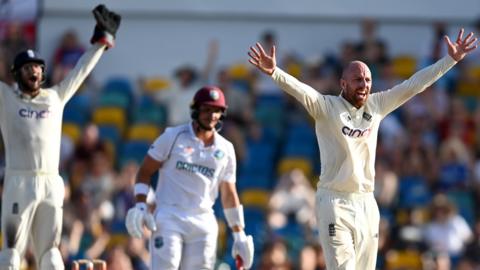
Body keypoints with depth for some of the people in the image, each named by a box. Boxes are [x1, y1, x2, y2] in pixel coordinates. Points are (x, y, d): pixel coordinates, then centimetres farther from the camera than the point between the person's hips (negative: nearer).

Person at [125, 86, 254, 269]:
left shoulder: (225, 150, 11)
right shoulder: (173, 137, 1)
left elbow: (229, 194, 16)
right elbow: (144, 172, 3)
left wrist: (239, 236, 12)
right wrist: (140, 206, -11)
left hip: (203, 224, 4)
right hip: (168, 219, -4)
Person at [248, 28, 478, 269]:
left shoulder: (376, 105, 8)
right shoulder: (326, 107, -6)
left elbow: (414, 85, 10)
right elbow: (299, 89, -23)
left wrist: (451, 59, 8)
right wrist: (274, 73, -43)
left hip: (366, 202, 5)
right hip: (334, 202, -5)